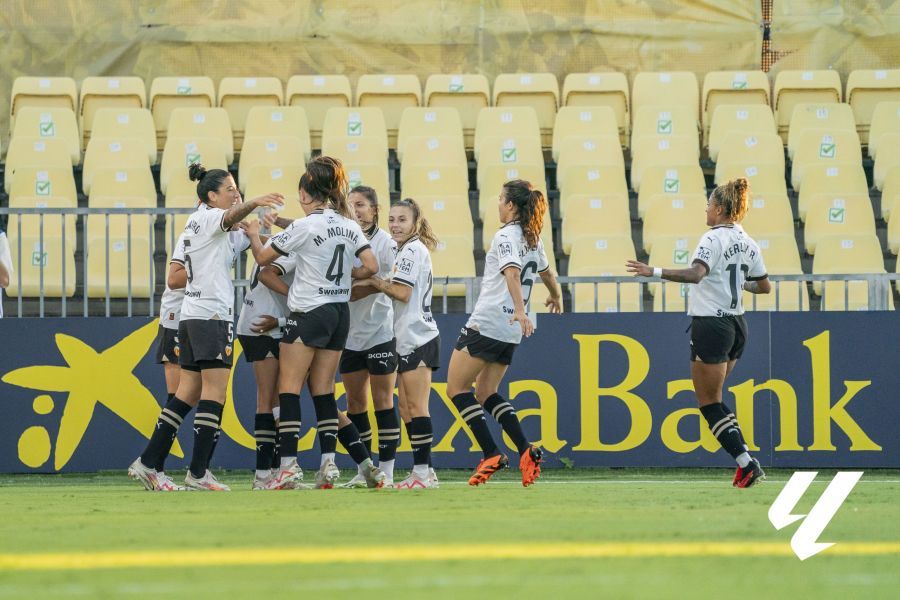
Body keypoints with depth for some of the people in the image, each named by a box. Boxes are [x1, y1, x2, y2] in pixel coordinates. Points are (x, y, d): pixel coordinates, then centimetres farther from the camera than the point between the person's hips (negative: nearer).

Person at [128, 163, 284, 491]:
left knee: (187, 394, 9)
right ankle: (198, 473, -13)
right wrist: (254, 203, -50)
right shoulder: (211, 217, -6)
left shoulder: (195, 220, 19)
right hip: (213, 314, -9)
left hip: (191, 314, 9)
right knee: (214, 394, -9)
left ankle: (147, 463, 7)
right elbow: (232, 215, -29)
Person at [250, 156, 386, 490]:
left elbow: (263, 258, -2)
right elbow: (371, 267, 3)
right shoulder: (349, 226, 5)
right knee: (323, 392, 9)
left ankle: (288, 465, -11)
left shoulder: (305, 227, -12)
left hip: (308, 314, -7)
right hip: (340, 313, 7)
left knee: (289, 389, -3)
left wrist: (251, 233, 17)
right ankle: (328, 463, 0)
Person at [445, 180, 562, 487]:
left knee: (457, 387, 0)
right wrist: (556, 296, 52)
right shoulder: (532, 239, 14)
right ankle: (526, 450, -1)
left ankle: (491, 454, -10)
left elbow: (512, 273, -27)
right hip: (510, 331, 8)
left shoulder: (505, 236, -11)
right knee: (486, 392, 15)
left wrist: (520, 310, -41)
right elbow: (546, 272, 32)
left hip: (486, 323, -8)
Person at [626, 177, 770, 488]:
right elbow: (764, 286, 18)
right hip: (736, 324, 8)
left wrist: (655, 272, -34)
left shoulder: (714, 239, -15)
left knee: (709, 403, 0)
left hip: (710, 325, -8)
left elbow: (696, 273, -32)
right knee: (713, 399, 20)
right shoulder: (748, 244, 9)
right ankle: (745, 460, 12)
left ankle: (747, 464, -8)